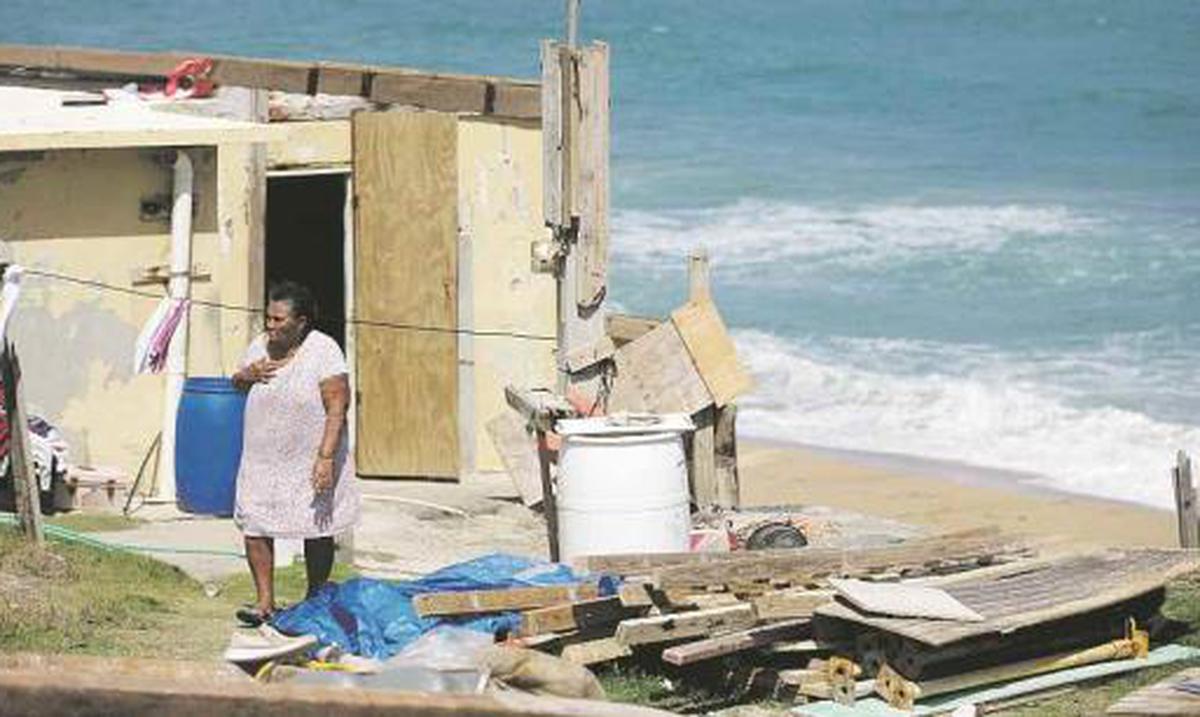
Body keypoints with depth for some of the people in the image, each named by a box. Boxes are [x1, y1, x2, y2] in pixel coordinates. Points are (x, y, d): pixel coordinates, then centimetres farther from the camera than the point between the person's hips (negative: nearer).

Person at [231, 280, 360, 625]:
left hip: (309, 463, -5)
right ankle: (265, 601, 4)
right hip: (262, 461, 5)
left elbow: (337, 409, -19)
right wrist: (246, 375, -5)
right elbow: (238, 384, 21)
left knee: (317, 532, 6)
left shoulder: (323, 352, -15)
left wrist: (326, 458, -26)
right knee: (253, 526, -4)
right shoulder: (260, 345, 4)